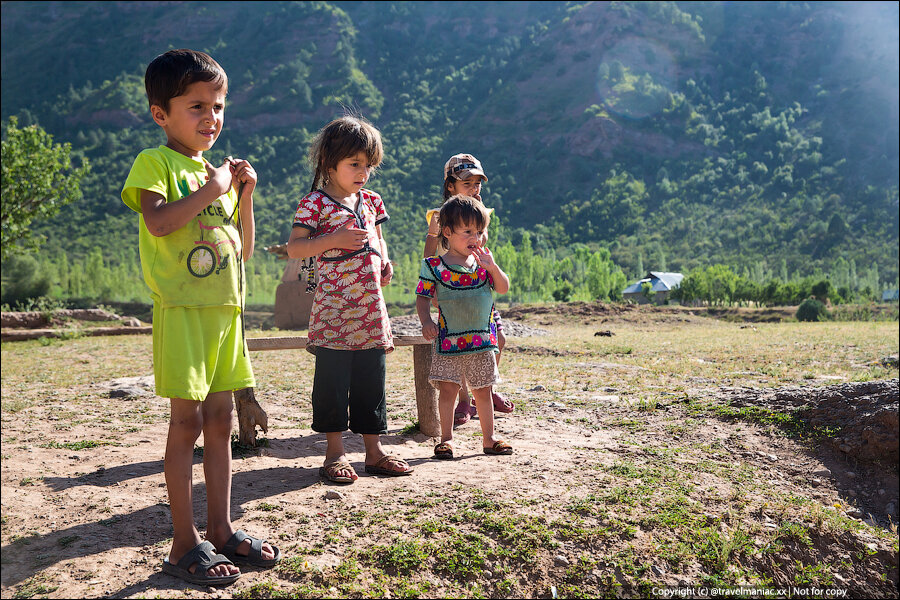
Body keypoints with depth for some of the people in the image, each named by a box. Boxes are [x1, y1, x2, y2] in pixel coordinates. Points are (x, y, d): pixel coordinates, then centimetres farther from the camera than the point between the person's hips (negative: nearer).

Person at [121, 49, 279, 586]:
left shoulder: (221, 172, 18)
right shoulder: (155, 162, -1)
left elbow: (243, 250, 17)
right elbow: (158, 221, -21)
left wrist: (244, 195, 6)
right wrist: (210, 189, -12)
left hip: (225, 309, 7)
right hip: (182, 307, -6)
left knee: (220, 420, 9)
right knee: (188, 420, -4)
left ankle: (221, 530, 20)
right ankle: (185, 544, 6)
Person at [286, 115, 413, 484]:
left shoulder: (370, 201, 13)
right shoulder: (315, 203, -5)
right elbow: (294, 248, -11)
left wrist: (384, 261, 6)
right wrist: (337, 239, -21)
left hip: (370, 309, 6)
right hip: (333, 310, -6)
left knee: (372, 381, 11)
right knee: (332, 381, 1)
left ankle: (374, 450, 22)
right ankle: (335, 453, 15)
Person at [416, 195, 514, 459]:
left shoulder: (483, 263, 5)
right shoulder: (434, 266, -4)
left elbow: (503, 288, -2)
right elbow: (422, 297, -1)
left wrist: (492, 267, -17)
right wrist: (426, 321, -17)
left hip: (482, 338, 3)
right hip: (449, 339, -3)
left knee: (483, 389, 12)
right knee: (448, 388, -1)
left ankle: (489, 437, 23)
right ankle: (446, 438, 14)